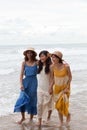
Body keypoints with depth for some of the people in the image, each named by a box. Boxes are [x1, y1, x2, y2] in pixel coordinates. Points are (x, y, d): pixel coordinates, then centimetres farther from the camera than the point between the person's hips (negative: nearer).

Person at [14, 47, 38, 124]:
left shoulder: (36, 62, -2)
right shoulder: (24, 63, 2)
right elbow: (21, 74, 1)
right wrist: (21, 84, -8)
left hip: (33, 82, -1)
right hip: (26, 81, 1)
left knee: (32, 100, 5)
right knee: (22, 99, -6)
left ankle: (31, 118, 18)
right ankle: (23, 117, 11)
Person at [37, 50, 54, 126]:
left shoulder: (50, 66, -12)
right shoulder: (40, 65, 5)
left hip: (48, 87, -4)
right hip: (40, 87, 4)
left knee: (49, 103, 13)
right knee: (39, 104, -3)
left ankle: (48, 117, 37)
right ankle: (39, 121, 0)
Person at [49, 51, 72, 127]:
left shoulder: (66, 66, -23)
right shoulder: (52, 67, -13)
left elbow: (70, 77, -10)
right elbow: (52, 78, 0)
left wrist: (66, 88, -12)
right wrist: (51, 87, -4)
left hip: (65, 87, -3)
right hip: (57, 88, 3)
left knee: (62, 104, -8)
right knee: (58, 105, 8)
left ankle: (68, 115, 26)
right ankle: (61, 122, 26)